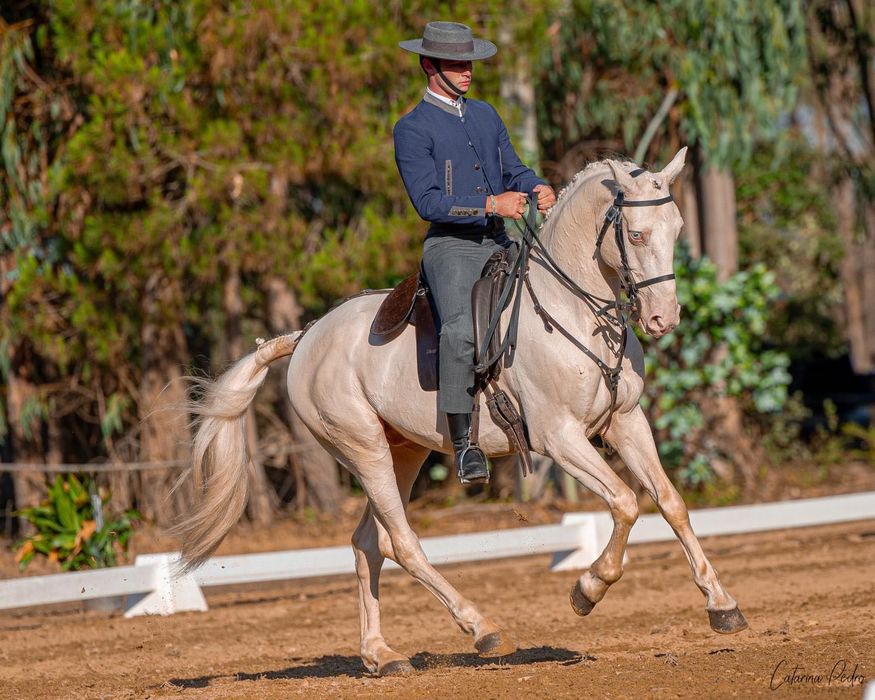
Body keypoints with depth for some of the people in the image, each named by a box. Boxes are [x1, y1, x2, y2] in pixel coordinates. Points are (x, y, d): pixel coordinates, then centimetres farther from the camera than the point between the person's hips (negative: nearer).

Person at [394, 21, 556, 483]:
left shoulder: (486, 116, 18)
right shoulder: (412, 129, -4)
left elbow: (513, 170, 15)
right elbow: (427, 200, -14)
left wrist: (540, 189, -8)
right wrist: (491, 204, -22)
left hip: (499, 245, 7)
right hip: (451, 246, -7)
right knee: (461, 329, -31)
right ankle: (463, 443, -29)